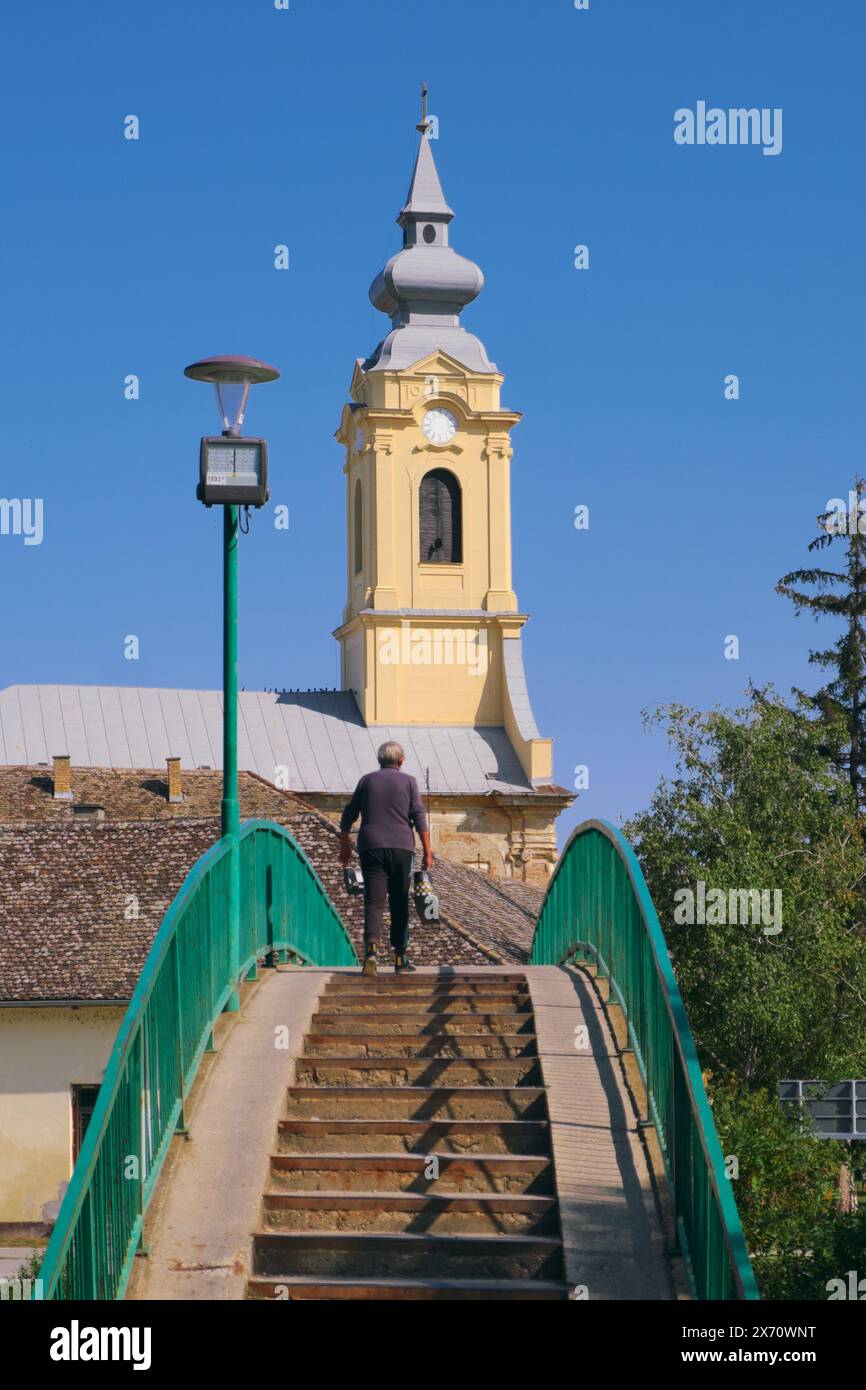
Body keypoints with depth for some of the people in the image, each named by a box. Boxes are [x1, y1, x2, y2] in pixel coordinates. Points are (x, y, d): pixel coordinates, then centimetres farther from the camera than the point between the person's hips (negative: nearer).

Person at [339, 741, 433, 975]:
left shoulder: (367, 780, 10)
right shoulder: (408, 781, 6)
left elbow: (348, 816, 12)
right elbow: (419, 817, -3)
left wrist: (345, 846, 24)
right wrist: (427, 851, -2)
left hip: (371, 848, 1)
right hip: (401, 848, 0)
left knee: (374, 901, -6)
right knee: (400, 904, 10)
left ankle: (371, 947, -29)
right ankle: (400, 958, 14)